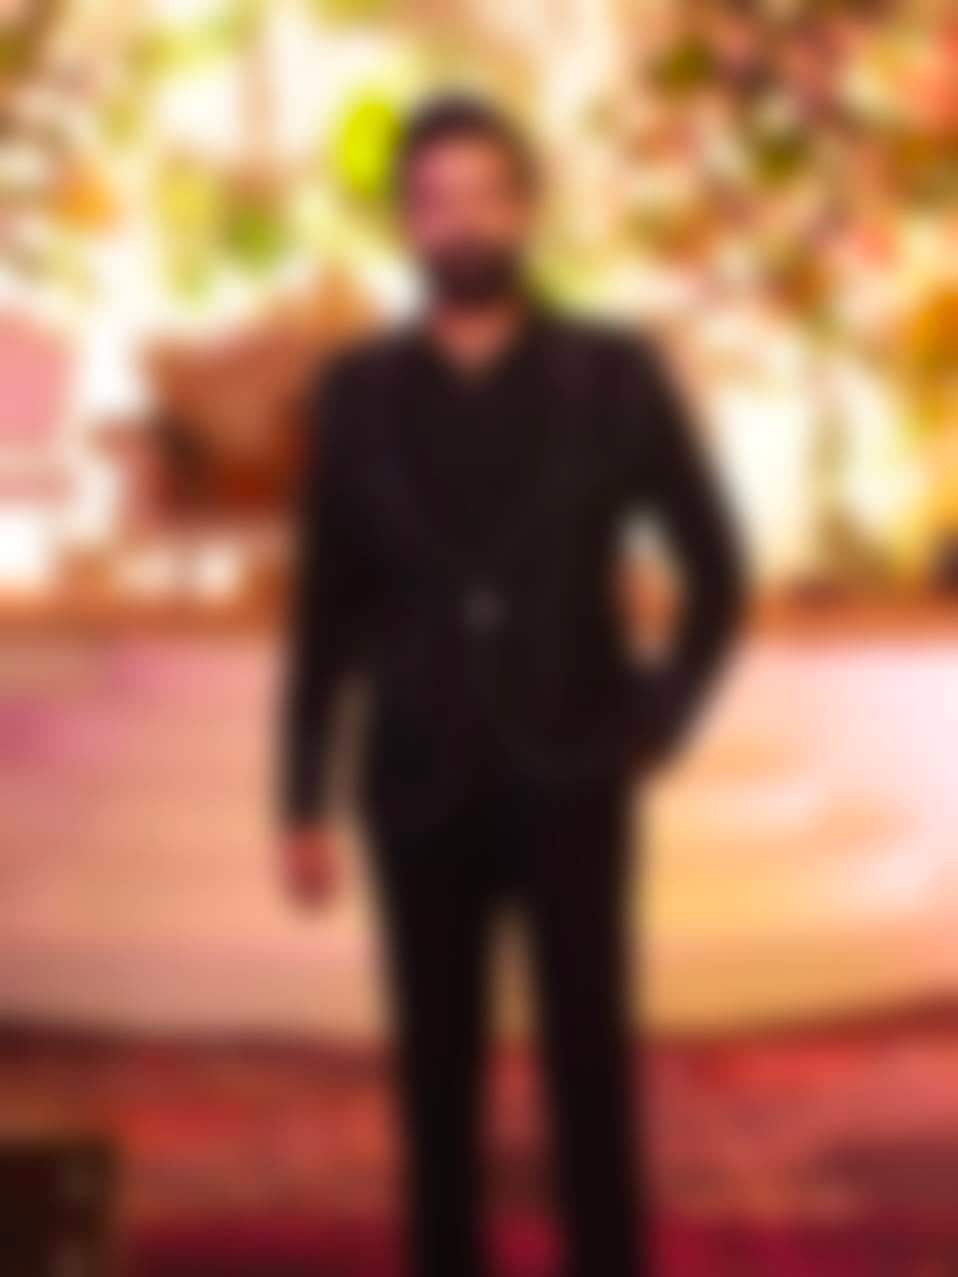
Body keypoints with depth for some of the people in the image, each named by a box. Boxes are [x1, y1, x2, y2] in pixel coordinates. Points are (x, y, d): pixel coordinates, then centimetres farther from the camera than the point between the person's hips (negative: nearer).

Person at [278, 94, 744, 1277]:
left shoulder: (615, 376, -2)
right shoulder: (358, 391, 2)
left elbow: (715, 571, 6)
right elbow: (327, 609, 5)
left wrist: (658, 720, -2)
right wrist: (303, 800, 3)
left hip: (568, 783, -1)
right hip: (421, 791, 2)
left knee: (590, 1074, 2)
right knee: (437, 1078, 8)